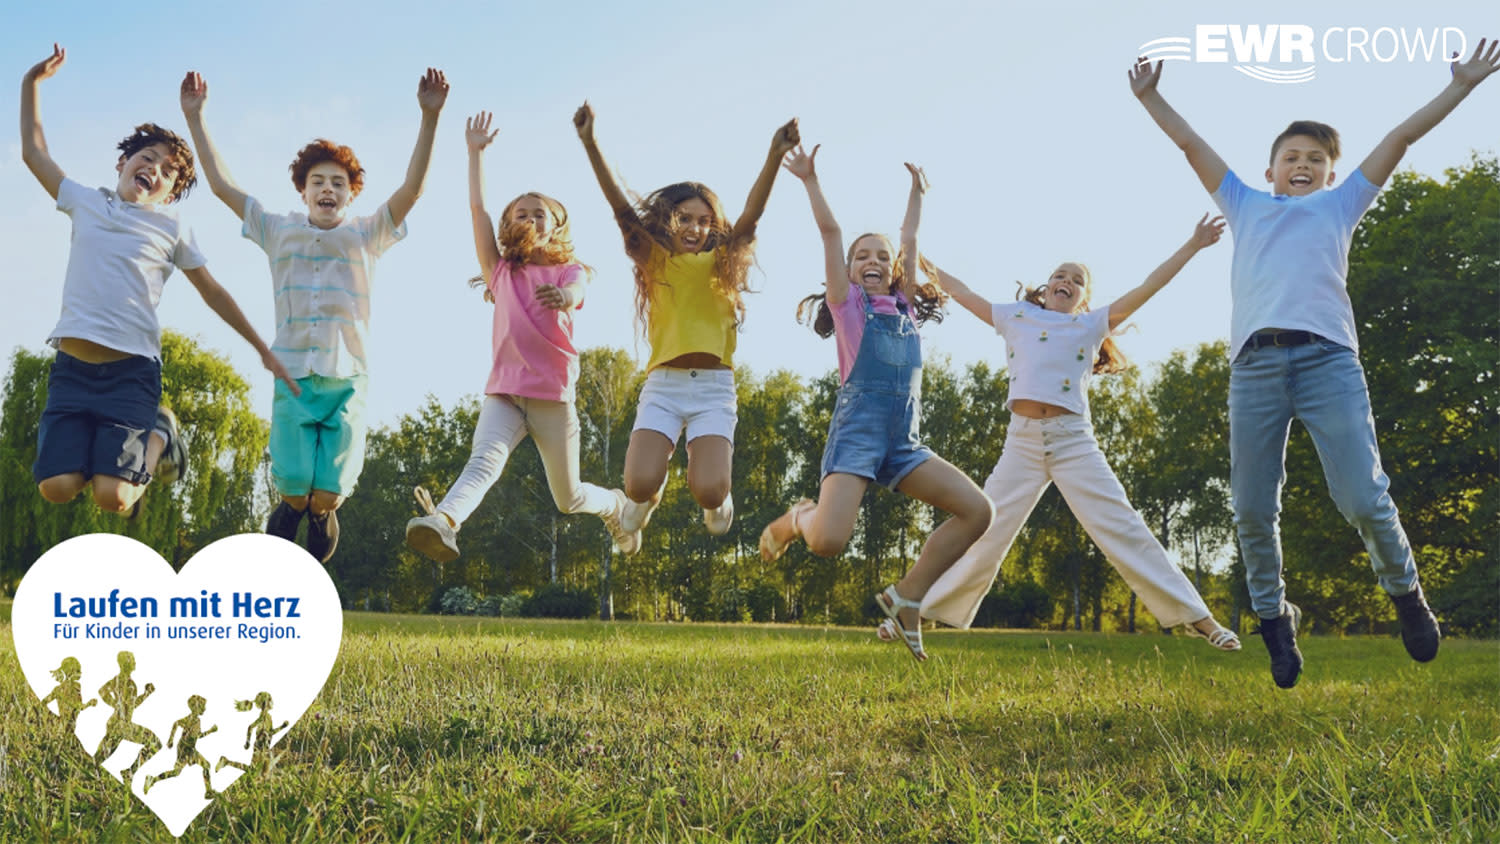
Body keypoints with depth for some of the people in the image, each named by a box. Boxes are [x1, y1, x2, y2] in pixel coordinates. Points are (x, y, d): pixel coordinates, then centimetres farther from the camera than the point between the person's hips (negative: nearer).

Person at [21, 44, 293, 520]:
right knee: (55, 487, -12)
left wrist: (262, 349, 16)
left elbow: (213, 293, 16)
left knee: (112, 498, -16)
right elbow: (34, 152, 23)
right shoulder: (86, 204, 16)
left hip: (131, 369, -2)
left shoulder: (171, 227, 11)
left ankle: (158, 436, 14)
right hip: (72, 364, 2)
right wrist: (32, 83, 19)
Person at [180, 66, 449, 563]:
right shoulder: (279, 232, 11)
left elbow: (412, 189, -6)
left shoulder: (366, 236, 7)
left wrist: (429, 117, -16)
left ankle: (320, 514, 31)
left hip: (348, 378, 0)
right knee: (294, 493, -7)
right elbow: (222, 184, 10)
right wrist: (195, 119, 6)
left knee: (327, 496, -5)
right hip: (294, 376, 1)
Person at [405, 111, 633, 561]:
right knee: (483, 462, -28)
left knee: (569, 499, 9)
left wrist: (562, 298, -43)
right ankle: (443, 523, -53)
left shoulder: (569, 271, 7)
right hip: (504, 392, 1)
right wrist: (476, 152, 3)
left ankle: (616, 504, 40)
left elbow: (574, 297, -19)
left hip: (553, 395, -1)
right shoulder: (502, 271, 14)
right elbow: (477, 209, 6)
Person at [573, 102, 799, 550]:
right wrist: (590, 144, -15)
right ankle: (646, 498, 19)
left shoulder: (721, 263, 10)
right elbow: (621, 208, -3)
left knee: (708, 491, -18)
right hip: (663, 383, 0)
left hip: (715, 386, 0)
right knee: (640, 482, -20)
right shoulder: (655, 260, 9)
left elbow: (752, 213, -5)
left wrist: (775, 155, -19)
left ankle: (716, 496, 21)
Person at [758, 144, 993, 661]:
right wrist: (810, 180, 6)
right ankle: (796, 519, 15)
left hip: (905, 443, 5)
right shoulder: (848, 305, 9)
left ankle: (906, 596, 1)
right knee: (827, 542, -24)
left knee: (977, 511, -12)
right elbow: (830, 231, 6)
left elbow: (909, 241, 28)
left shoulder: (903, 307, 21)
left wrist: (916, 192, 38)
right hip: (857, 430, -5)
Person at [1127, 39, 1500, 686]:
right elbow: (1191, 144, 31)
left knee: (1363, 497, -12)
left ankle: (1404, 591, 14)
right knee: (1252, 510, -4)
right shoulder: (1245, 205, 30)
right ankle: (1274, 618, 15)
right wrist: (1150, 98, 30)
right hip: (1255, 361, 1)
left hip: (1328, 357, -1)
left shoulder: (1341, 205, 29)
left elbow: (1400, 137, 28)